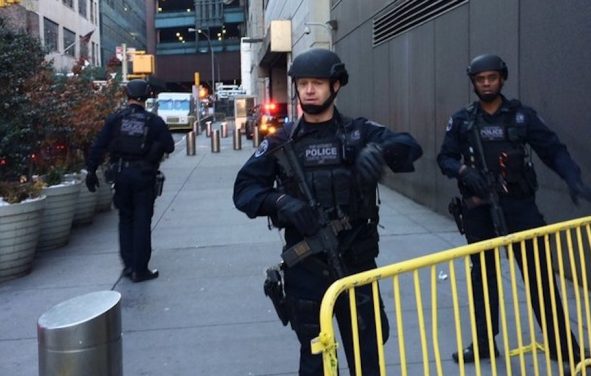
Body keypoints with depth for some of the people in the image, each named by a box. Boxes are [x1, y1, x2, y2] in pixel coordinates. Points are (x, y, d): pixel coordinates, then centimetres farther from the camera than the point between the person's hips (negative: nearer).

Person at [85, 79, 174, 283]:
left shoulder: (115, 118, -1)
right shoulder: (154, 121, -4)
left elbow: (98, 146, -3)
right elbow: (169, 146, -3)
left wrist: (91, 170, 2)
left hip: (121, 174, 2)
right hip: (144, 175, -2)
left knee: (125, 219, 17)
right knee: (142, 221, 5)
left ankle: (129, 264, 18)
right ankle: (140, 270, 6)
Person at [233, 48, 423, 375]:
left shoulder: (359, 132, 2)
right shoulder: (282, 141, 2)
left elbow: (410, 146, -11)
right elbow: (244, 189, -1)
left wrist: (379, 150, -33)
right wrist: (280, 201, -20)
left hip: (356, 262, 0)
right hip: (306, 267, 0)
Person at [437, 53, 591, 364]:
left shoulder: (522, 115, 0)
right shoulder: (462, 121, 4)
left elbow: (553, 150, -3)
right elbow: (445, 158, 4)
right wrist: (463, 169, -18)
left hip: (518, 205, -1)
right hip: (478, 209, 2)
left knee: (538, 273, 1)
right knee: (482, 274, 11)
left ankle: (561, 344, 13)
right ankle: (484, 343, 24)